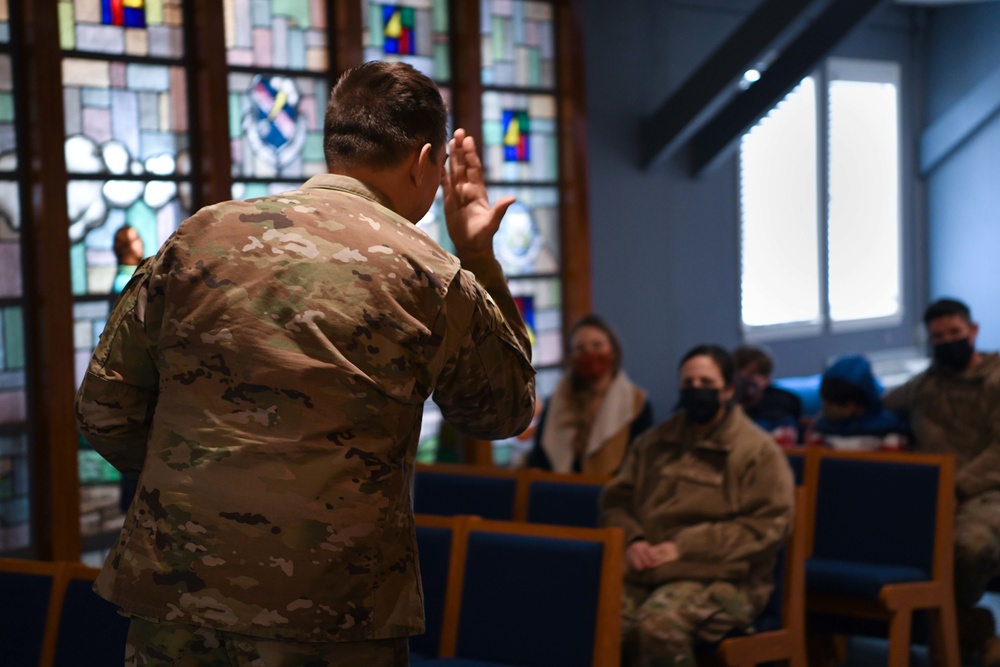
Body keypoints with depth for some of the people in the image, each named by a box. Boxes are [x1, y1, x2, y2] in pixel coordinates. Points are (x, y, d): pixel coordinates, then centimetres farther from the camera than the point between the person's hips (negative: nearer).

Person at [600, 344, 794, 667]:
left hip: (721, 578, -4)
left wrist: (684, 548, -12)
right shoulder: (655, 442, 19)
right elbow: (616, 501, 23)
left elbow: (768, 525, -6)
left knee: (658, 625, -36)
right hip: (645, 572, 4)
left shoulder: (759, 450, 3)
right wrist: (632, 540, -2)